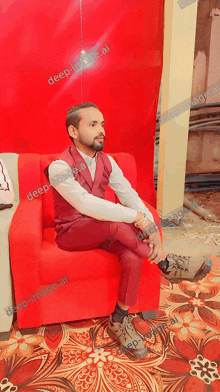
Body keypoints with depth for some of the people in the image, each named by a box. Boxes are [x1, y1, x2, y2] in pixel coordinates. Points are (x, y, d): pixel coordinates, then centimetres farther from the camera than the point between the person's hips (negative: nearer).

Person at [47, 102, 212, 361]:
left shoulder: (107, 162, 1)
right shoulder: (60, 167, -19)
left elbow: (129, 195, -7)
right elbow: (86, 204, -32)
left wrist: (152, 229, -23)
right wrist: (135, 217, -33)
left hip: (104, 230, 5)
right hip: (71, 233, -5)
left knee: (133, 257, -24)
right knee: (115, 224, -35)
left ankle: (119, 321, -2)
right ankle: (166, 264, -14)